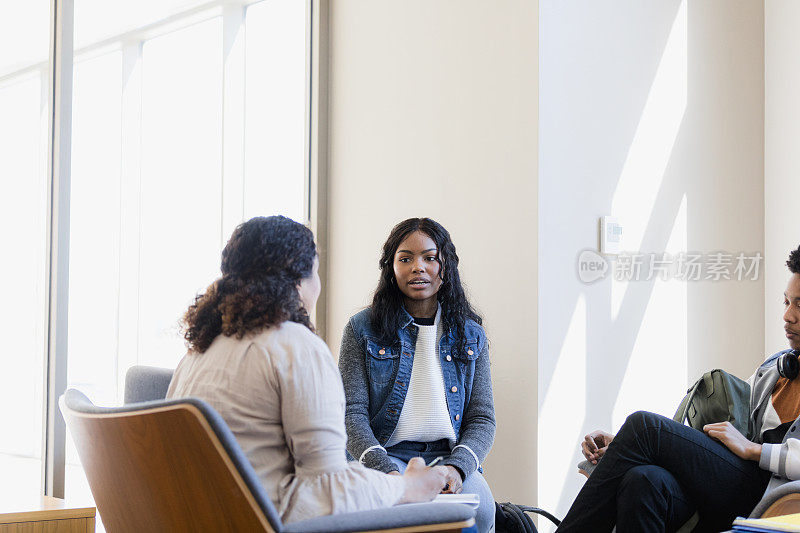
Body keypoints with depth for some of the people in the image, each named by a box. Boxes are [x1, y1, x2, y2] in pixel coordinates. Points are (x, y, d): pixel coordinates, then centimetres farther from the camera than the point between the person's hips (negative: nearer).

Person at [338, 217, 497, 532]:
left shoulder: (470, 335, 13)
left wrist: (457, 467, -13)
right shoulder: (362, 329, 6)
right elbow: (351, 414, -1)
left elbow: (482, 419, 8)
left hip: (450, 456, 2)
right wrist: (386, 470, -19)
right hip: (384, 455, -2)